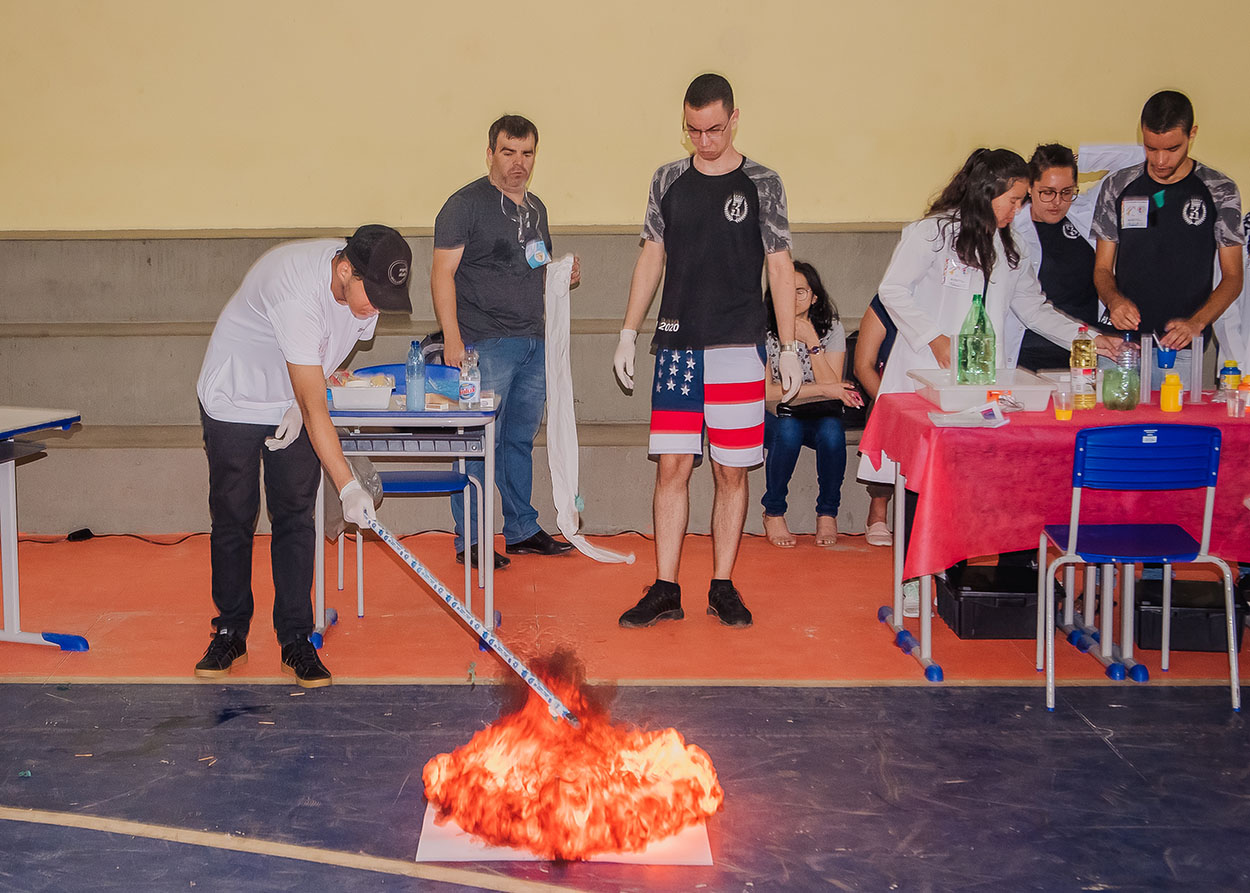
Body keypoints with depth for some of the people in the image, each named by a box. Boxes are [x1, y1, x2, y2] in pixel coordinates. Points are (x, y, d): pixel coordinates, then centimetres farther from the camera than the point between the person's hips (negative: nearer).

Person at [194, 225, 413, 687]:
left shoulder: (366, 286, -15)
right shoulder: (297, 291, -38)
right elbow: (315, 406, -38)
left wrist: (299, 408, -8)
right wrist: (349, 486, -39)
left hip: (292, 406, 5)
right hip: (234, 400, -5)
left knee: (295, 517, 0)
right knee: (232, 516, 1)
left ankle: (296, 640, 6)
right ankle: (230, 633, 18)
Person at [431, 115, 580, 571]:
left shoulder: (536, 208, 17)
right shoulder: (465, 204, -6)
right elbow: (442, 273, -10)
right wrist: (452, 339, -18)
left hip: (534, 342, 7)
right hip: (486, 342, -7)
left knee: (522, 439, 13)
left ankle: (522, 529, 22)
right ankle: (470, 539, 2)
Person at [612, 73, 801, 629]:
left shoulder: (762, 184, 3)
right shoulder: (669, 180, 9)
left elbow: (780, 266, 3)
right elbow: (652, 259, 13)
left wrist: (789, 346, -2)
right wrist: (628, 334, 9)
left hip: (739, 348, -2)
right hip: (677, 346, 2)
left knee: (731, 471, 2)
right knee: (672, 466, 0)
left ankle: (723, 587, 13)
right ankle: (665, 591, 6)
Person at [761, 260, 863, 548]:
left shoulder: (831, 329, -5)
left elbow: (832, 385, -14)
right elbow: (765, 391, -14)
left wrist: (811, 341, -20)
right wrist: (820, 389, -19)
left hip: (821, 415, 1)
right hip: (780, 416, -1)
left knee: (832, 432, -33)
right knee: (788, 430, -35)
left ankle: (827, 513, -10)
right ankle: (773, 514, -14)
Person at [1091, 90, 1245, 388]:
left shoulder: (1220, 192, 3)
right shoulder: (1117, 187, 8)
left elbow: (1232, 277, 4)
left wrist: (1196, 323, -14)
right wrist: (1114, 299, -12)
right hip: (1121, 342, 2)